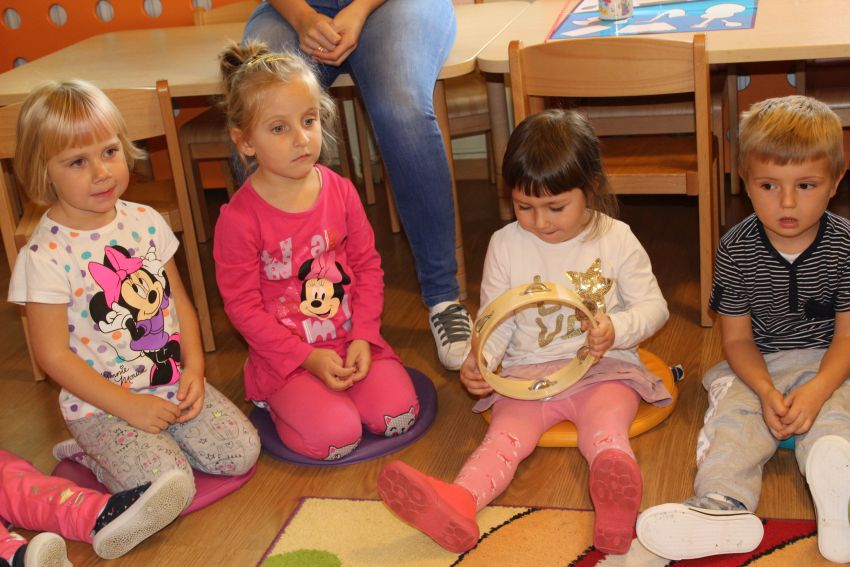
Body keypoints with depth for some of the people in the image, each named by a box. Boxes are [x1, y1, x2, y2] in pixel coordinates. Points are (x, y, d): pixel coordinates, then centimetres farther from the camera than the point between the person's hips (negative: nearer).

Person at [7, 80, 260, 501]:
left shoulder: (145, 222, 1)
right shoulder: (44, 256, -15)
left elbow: (179, 300, 8)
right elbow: (53, 355, -13)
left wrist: (194, 367, -7)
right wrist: (128, 405, -16)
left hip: (173, 384, 5)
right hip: (100, 404, -5)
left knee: (241, 452, -8)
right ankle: (89, 455, 7)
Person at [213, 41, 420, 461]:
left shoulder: (341, 193, -2)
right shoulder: (239, 218, -15)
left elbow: (368, 266, 4)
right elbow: (242, 304, -11)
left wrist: (363, 336, -9)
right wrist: (307, 358, -15)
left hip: (352, 338, 4)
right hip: (285, 353, -4)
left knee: (397, 414, -14)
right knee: (334, 436, -21)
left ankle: (338, 387, 14)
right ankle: (279, 399, 10)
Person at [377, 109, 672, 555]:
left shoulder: (617, 240, -1)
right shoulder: (506, 245, 4)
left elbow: (652, 306, 4)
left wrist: (616, 329, -18)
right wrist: (478, 360, -12)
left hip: (604, 369, 0)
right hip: (528, 373, 1)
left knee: (606, 425, -31)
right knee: (506, 432, -25)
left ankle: (615, 493, -60)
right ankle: (458, 503, -52)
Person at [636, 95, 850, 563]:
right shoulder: (736, 250, -7)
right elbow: (737, 337, -3)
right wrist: (766, 392, -21)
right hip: (758, 366, 0)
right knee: (735, 415, -25)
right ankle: (724, 504, -45)